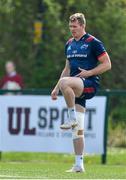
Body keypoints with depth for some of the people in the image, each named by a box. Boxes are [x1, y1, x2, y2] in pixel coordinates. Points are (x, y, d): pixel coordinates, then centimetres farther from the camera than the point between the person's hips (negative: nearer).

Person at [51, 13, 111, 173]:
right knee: (77, 130, 3)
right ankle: (79, 164, 6)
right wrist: (56, 88, 18)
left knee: (65, 82, -37)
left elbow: (107, 64, -6)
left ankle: (72, 118, -24)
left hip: (90, 84, -7)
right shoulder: (69, 44, 17)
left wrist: (88, 73, -16)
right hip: (77, 90, 7)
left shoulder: (93, 43, -5)